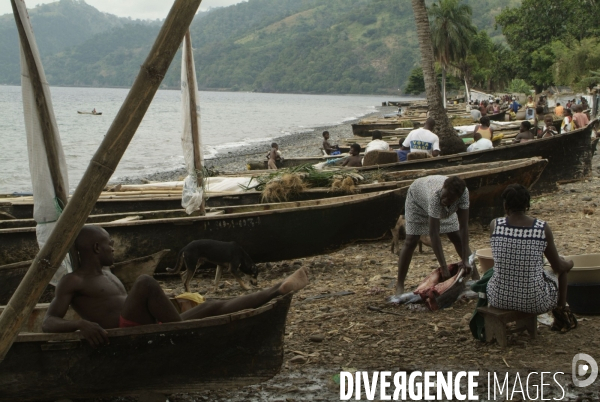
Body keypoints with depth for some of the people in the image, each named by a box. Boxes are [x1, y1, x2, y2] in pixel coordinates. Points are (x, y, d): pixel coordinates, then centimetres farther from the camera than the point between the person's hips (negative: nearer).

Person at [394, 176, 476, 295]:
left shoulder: (464, 193, -37)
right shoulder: (436, 195, -48)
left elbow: (463, 227, -31)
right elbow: (434, 234, -46)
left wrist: (466, 260, -34)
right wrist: (443, 267, -45)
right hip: (418, 200, -4)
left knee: (458, 238, -1)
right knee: (411, 241, -11)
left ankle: (476, 279, 9)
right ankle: (399, 285, -4)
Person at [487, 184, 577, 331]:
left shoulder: (495, 225, -11)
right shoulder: (543, 229, -14)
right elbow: (558, 267, 2)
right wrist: (568, 264, 22)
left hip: (499, 299, 1)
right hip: (535, 302, -1)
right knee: (562, 269, 29)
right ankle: (561, 311, 45)